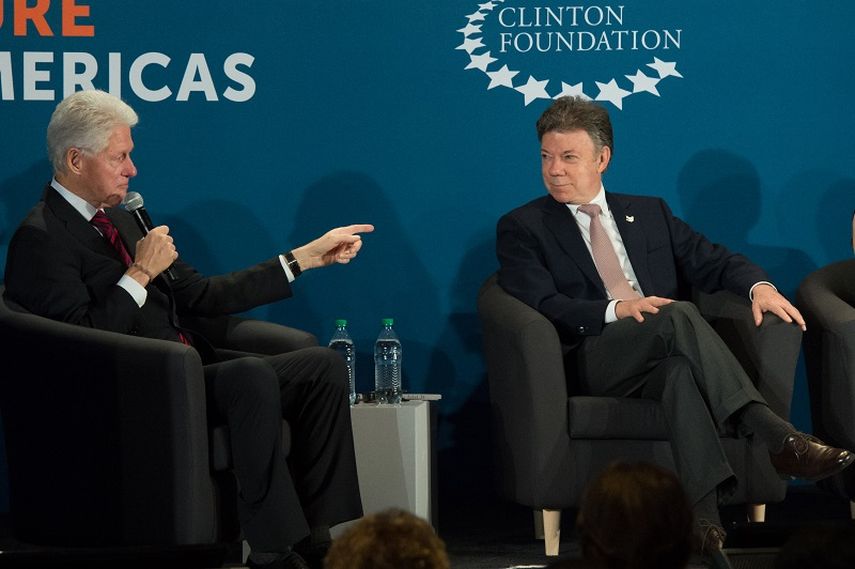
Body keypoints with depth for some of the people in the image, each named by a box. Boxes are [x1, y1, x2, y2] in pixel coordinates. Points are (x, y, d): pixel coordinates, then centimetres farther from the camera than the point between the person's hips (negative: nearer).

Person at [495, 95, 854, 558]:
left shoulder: (649, 213, 26)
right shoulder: (522, 228, 12)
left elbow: (715, 262, 19)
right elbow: (542, 305, -4)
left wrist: (760, 286, -5)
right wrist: (616, 310, -20)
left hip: (663, 357, 3)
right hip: (592, 360, -3)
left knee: (678, 370, -38)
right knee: (679, 315, -34)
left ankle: (703, 516, -54)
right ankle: (777, 438, -47)